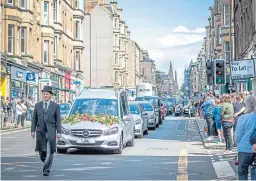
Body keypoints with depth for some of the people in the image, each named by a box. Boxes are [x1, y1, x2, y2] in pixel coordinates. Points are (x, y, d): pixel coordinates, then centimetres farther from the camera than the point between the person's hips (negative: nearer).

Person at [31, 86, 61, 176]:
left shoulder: (55, 106, 1)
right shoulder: (37, 105, 8)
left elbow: (58, 120, 0)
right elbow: (34, 119, 8)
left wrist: (59, 132, -6)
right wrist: (33, 130, 1)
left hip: (51, 131, -2)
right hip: (40, 131, 3)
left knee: (49, 152, -9)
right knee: (42, 152, 8)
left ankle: (46, 169, -6)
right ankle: (47, 164, 33)